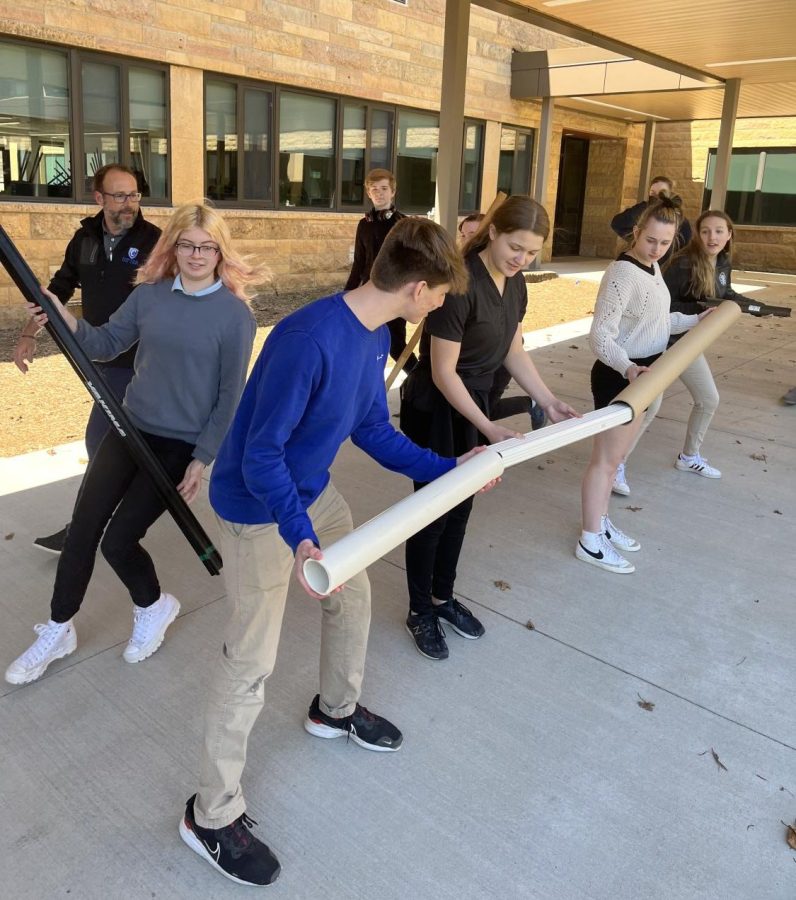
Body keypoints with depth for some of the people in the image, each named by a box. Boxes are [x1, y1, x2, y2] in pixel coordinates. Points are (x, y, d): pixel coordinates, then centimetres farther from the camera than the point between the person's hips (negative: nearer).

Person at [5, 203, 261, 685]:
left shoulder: (236, 315, -12)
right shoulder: (149, 294, 1)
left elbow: (230, 395, -10)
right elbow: (107, 344, 9)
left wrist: (203, 458, -12)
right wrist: (69, 323, -13)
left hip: (181, 445, -4)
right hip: (130, 429, 5)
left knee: (118, 539, -4)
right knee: (82, 528, 4)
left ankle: (153, 607, 28)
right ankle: (58, 631, 25)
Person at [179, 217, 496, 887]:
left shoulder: (377, 337, -3)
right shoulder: (309, 340, -32)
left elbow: (375, 431, 7)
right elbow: (261, 455, -28)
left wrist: (449, 471, 8)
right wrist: (300, 538, -40)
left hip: (315, 494, 9)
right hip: (260, 511, -9)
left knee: (353, 598, 23)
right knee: (251, 661, 0)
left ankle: (337, 708, 52)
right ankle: (213, 814, 21)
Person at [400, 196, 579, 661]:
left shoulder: (515, 284, 0)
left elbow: (514, 352, 10)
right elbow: (443, 372, -23)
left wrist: (549, 401, 1)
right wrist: (489, 427, -24)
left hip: (474, 405, 8)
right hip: (435, 411, -8)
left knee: (460, 507, 17)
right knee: (433, 511, 5)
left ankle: (443, 596, 36)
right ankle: (420, 611, 24)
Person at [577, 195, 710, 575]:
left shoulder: (653, 267, 8)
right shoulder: (622, 274, -22)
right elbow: (600, 336, -28)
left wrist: (696, 320, 22)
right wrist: (627, 367, -42)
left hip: (642, 375, 9)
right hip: (618, 377, -9)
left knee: (615, 457, 18)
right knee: (604, 459, 0)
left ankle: (602, 523, 32)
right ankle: (590, 541, 10)